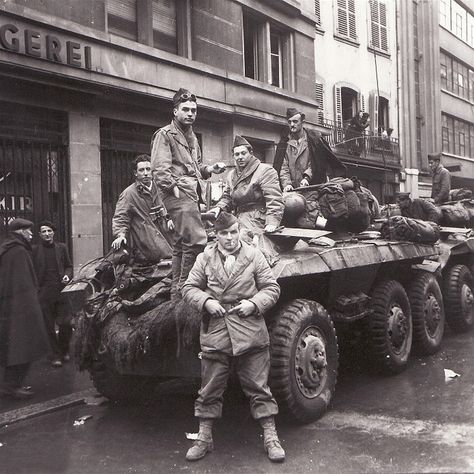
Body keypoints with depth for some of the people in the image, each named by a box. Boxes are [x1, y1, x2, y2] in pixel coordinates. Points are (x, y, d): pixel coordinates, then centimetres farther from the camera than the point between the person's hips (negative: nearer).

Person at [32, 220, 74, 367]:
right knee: (49, 326, 4)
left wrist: (67, 275, -3)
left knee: (66, 323, -2)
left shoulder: (61, 247, 8)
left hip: (61, 290, 1)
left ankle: (64, 350, 22)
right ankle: (56, 355, 16)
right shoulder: (34, 250, 2)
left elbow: (69, 266, 16)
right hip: (44, 293, -1)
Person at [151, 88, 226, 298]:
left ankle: (176, 289, 17)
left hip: (194, 193, 9)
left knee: (182, 243, 11)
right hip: (180, 194, -9)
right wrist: (173, 188, -20)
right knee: (197, 239, -18)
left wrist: (210, 169, 14)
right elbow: (160, 168, -12)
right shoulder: (165, 134, -1)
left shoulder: (192, 136, 25)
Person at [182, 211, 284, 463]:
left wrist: (254, 303, -13)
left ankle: (271, 438, 19)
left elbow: (272, 288, 3)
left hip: (250, 332, -1)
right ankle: (204, 438, 25)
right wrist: (206, 302, -10)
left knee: (258, 387, 7)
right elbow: (189, 288, 8)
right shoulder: (205, 258, 3)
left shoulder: (253, 255, 1)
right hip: (215, 332, 1)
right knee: (209, 390, 10)